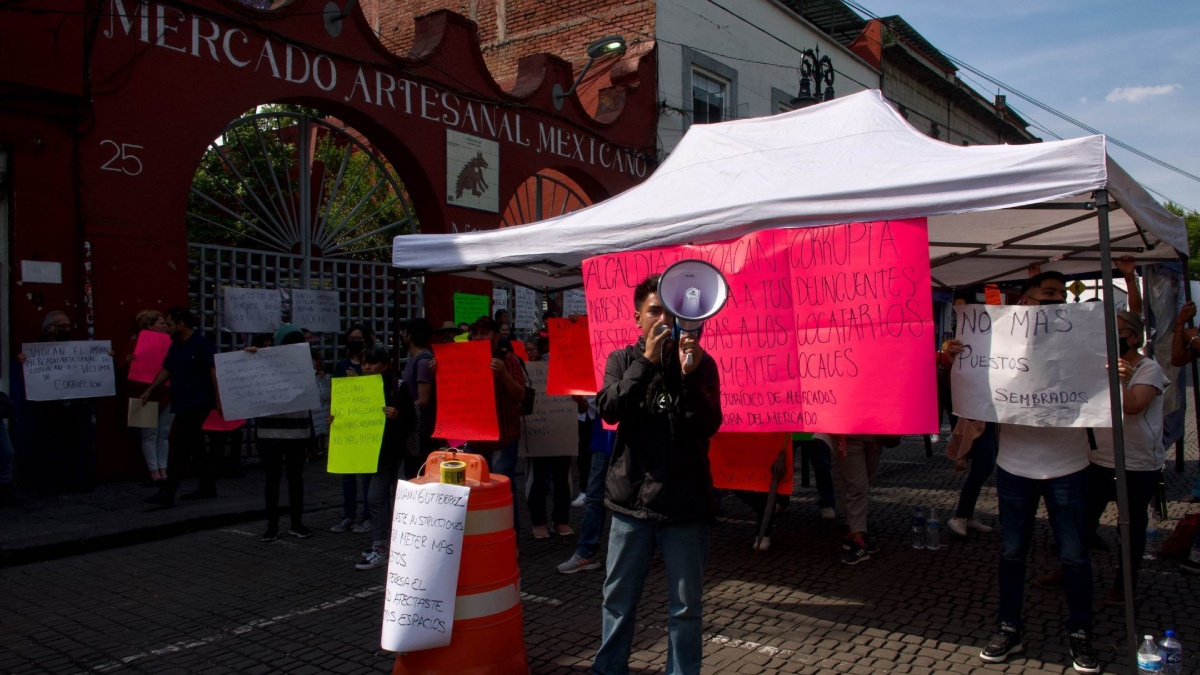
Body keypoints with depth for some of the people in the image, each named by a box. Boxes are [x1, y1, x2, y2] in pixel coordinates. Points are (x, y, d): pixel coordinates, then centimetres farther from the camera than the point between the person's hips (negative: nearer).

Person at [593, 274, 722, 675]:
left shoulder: (701, 363, 1)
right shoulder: (623, 360, 5)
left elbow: (709, 425, -10)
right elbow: (609, 410, -12)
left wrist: (689, 375, -24)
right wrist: (647, 361, -20)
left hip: (685, 503, -1)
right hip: (631, 499, 1)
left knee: (686, 606, 8)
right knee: (618, 599, 14)